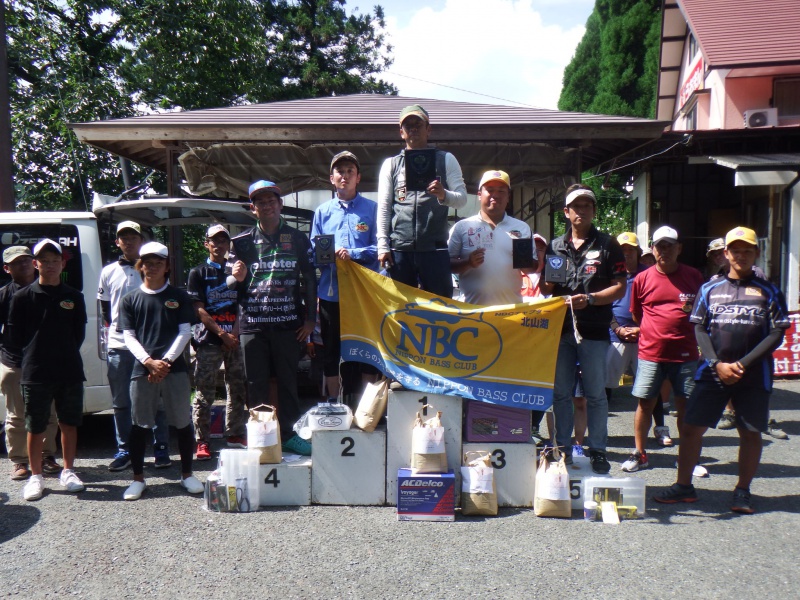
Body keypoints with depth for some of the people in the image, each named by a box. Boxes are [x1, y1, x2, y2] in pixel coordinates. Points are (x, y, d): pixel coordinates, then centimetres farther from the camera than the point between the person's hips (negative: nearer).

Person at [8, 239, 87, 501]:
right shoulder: (23, 297, -1)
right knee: (35, 427, 5)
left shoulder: (74, 297, 4)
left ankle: (68, 472, 23)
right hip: (35, 373, -2)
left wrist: (66, 356, 6)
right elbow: (14, 335, 2)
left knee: (70, 423, 9)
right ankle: (35, 477, 18)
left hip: (70, 371, 2)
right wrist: (33, 356, 3)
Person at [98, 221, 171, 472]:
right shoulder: (108, 272, 9)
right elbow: (104, 305, 18)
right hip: (118, 346, 3)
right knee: (121, 402, 8)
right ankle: (124, 450, 18)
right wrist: (112, 327, 10)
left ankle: (161, 449, 11)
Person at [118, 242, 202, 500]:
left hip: (175, 368, -1)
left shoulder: (179, 297, 7)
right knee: (139, 425, 6)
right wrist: (149, 361, -12)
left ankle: (187, 474, 18)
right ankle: (138, 478, 18)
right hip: (142, 369, 1)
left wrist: (166, 361, -10)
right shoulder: (130, 300, 9)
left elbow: (185, 332, 1)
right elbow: (128, 336, 3)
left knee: (183, 423, 5)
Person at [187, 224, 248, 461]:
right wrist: (222, 334, -11)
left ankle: (235, 435, 19)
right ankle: (202, 442, 3)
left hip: (235, 340, 3)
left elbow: (243, 305, 11)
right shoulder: (198, 273, 6)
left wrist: (235, 333, -5)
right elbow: (198, 309, -2)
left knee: (238, 390, 7)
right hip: (208, 341, -3)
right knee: (204, 393, -3)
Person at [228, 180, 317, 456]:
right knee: (256, 383, 4)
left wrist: (310, 318, 3)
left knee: (288, 380, 6)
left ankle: (287, 433, 17)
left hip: (289, 322, 0)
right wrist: (237, 277, -12)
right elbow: (232, 284, 12)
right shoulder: (242, 242, 9)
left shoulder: (297, 239, 8)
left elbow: (309, 280, 9)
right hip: (252, 323, 0)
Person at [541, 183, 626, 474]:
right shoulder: (555, 247, 13)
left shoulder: (607, 245, 4)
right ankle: (563, 448, 20)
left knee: (595, 393, 4)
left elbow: (620, 288, -1)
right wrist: (541, 265, -5)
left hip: (594, 330, -3)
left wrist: (590, 299, -16)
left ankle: (597, 451, 15)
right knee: (561, 392, 9)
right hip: (560, 328, 3)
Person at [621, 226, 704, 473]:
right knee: (645, 403, 5)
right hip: (650, 353, 0)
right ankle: (640, 454, 18)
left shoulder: (694, 276, 3)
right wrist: (654, 331, 7)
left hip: (685, 353, 0)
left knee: (686, 406, 6)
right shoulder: (642, 279, 2)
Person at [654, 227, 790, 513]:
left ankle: (742, 491, 21)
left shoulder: (768, 291, 6)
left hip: (754, 375, -1)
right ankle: (683, 485, 12)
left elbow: (776, 333, -1)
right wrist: (718, 364, -8)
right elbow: (700, 329, 5)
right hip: (713, 372, 1)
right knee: (691, 427, -1)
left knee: (750, 433, 5)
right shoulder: (710, 289, 10)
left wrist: (743, 364, -11)